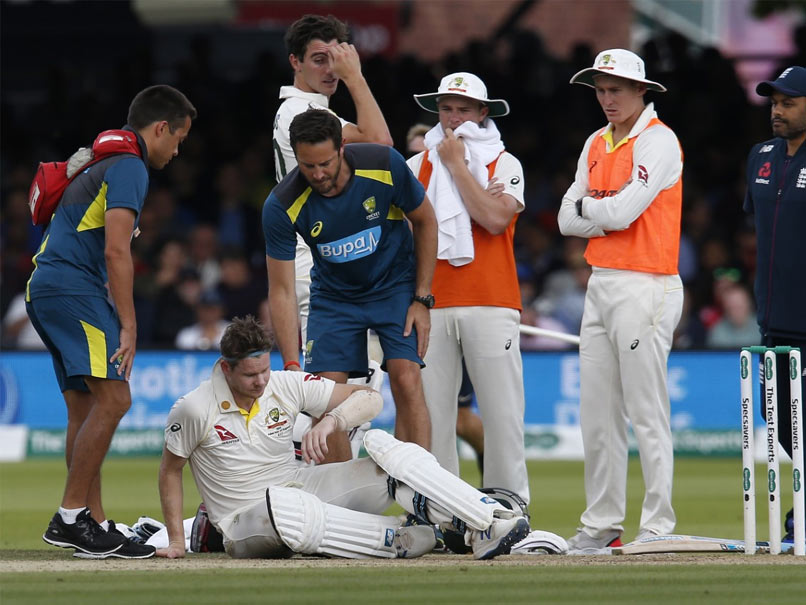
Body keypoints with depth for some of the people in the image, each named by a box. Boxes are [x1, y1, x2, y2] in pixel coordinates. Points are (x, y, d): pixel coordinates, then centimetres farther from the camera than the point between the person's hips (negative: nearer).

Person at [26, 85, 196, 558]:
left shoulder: (101, 161, 25)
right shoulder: (129, 167, -7)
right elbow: (116, 251, -16)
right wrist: (128, 326, -15)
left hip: (47, 288, 11)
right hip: (73, 289, -11)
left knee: (86, 408, 10)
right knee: (113, 398, -16)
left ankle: (94, 525, 9)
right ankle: (71, 517, -18)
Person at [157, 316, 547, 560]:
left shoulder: (285, 386, -2)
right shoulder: (194, 410, -12)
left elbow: (369, 399, -4)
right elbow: (170, 470, 0)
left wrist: (330, 421, -24)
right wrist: (176, 542, -4)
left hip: (305, 487, 4)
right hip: (247, 526, -4)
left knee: (382, 446, -19)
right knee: (283, 503, -43)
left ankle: (487, 524, -34)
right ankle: (399, 540, -33)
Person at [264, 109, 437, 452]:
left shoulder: (385, 166, -25)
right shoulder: (282, 206, -25)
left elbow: (425, 221, -6)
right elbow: (282, 290, -18)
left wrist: (422, 299, -8)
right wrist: (291, 365, -27)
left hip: (396, 285, -1)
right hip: (333, 294, 1)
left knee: (406, 382, -16)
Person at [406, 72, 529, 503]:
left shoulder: (504, 164, 7)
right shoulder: (417, 167, 14)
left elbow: (496, 219, -10)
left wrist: (456, 164, -4)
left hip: (491, 305, -2)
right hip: (431, 303, 2)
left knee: (502, 411, -6)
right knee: (431, 412, -1)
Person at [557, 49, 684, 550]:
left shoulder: (658, 141, -8)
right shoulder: (596, 145, 16)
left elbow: (621, 212, -18)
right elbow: (569, 220, 11)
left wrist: (588, 205, 0)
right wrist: (606, 210, -6)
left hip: (646, 287, -8)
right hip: (600, 284, 8)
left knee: (647, 414, -8)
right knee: (597, 413, 9)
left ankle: (658, 525, -6)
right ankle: (602, 524, 14)